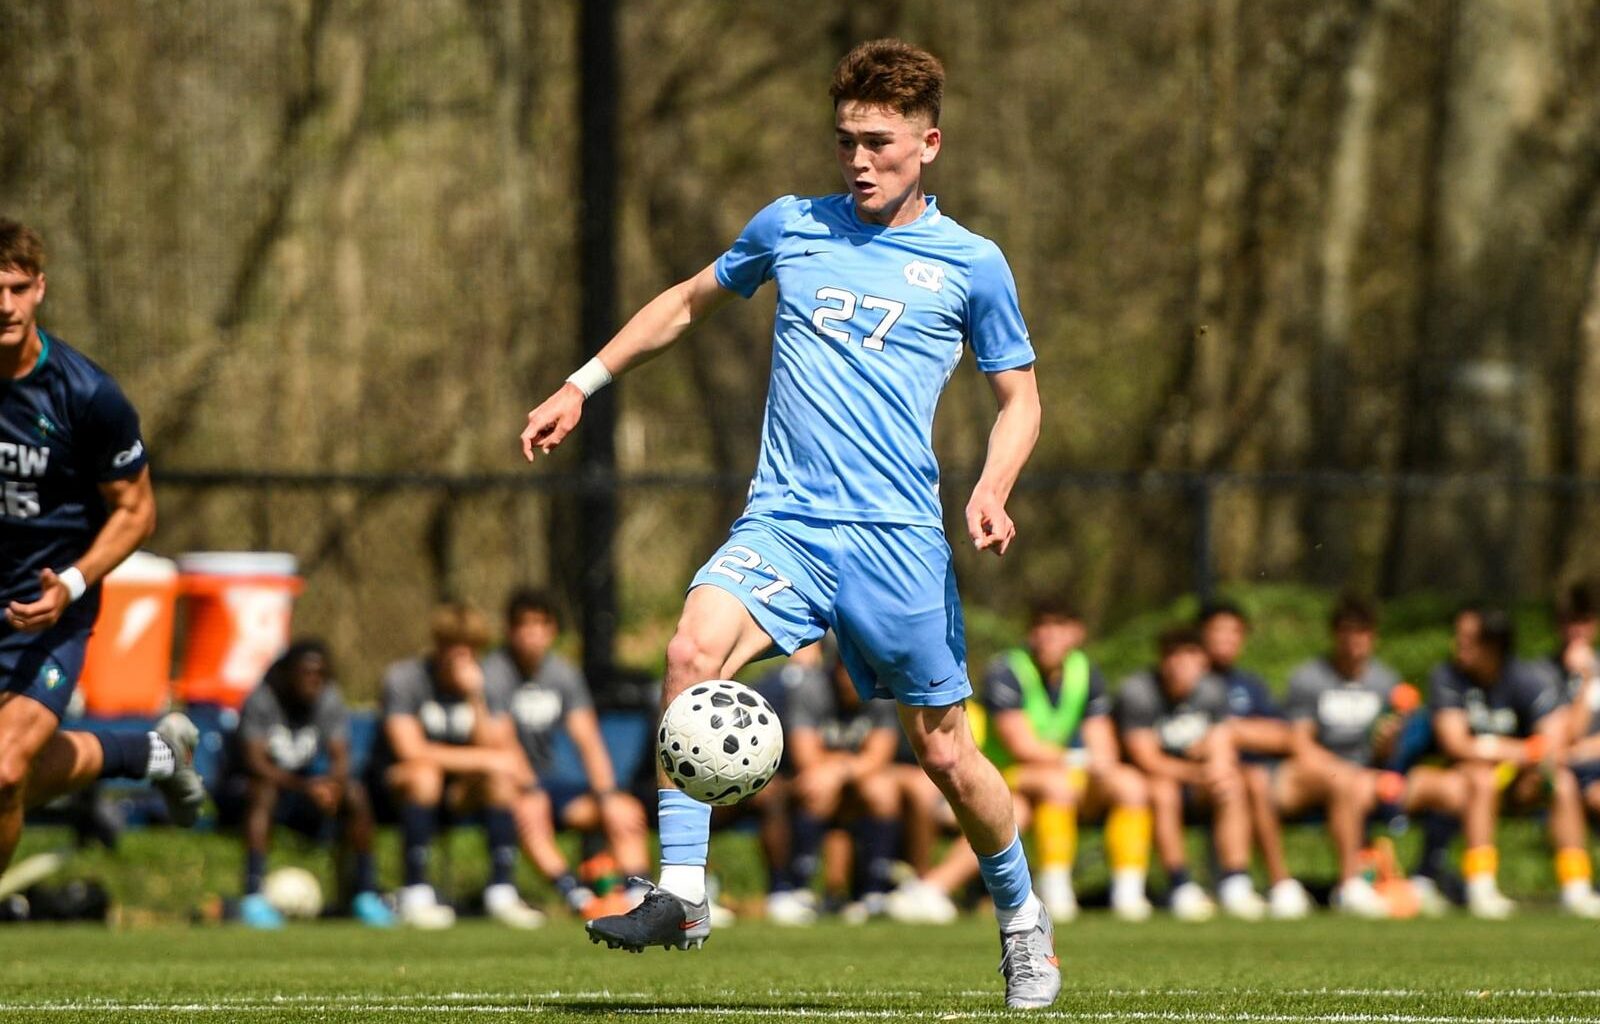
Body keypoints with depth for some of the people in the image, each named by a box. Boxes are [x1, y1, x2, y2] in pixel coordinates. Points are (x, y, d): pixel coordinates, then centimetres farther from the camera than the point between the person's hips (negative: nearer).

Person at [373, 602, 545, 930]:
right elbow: (410, 750, -22)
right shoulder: (403, 678, -14)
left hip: (458, 792, 4)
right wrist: (487, 758, -20)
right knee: (424, 773, -36)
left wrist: (475, 698, -24)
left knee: (500, 779, -24)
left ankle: (501, 891, -21)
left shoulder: (485, 685, -1)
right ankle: (415, 894, -34)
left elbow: (493, 748, -11)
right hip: (396, 784, -4)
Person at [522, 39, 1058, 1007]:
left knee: (945, 751, 3)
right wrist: (583, 384, 23)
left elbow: (1019, 397, 11)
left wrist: (992, 488, -8)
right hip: (783, 524, 2)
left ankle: (1024, 920, 29)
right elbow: (691, 301, 26)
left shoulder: (971, 264, 3)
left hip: (900, 537, -2)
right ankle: (682, 892, -23)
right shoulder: (790, 227, 10)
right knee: (694, 651, -26)